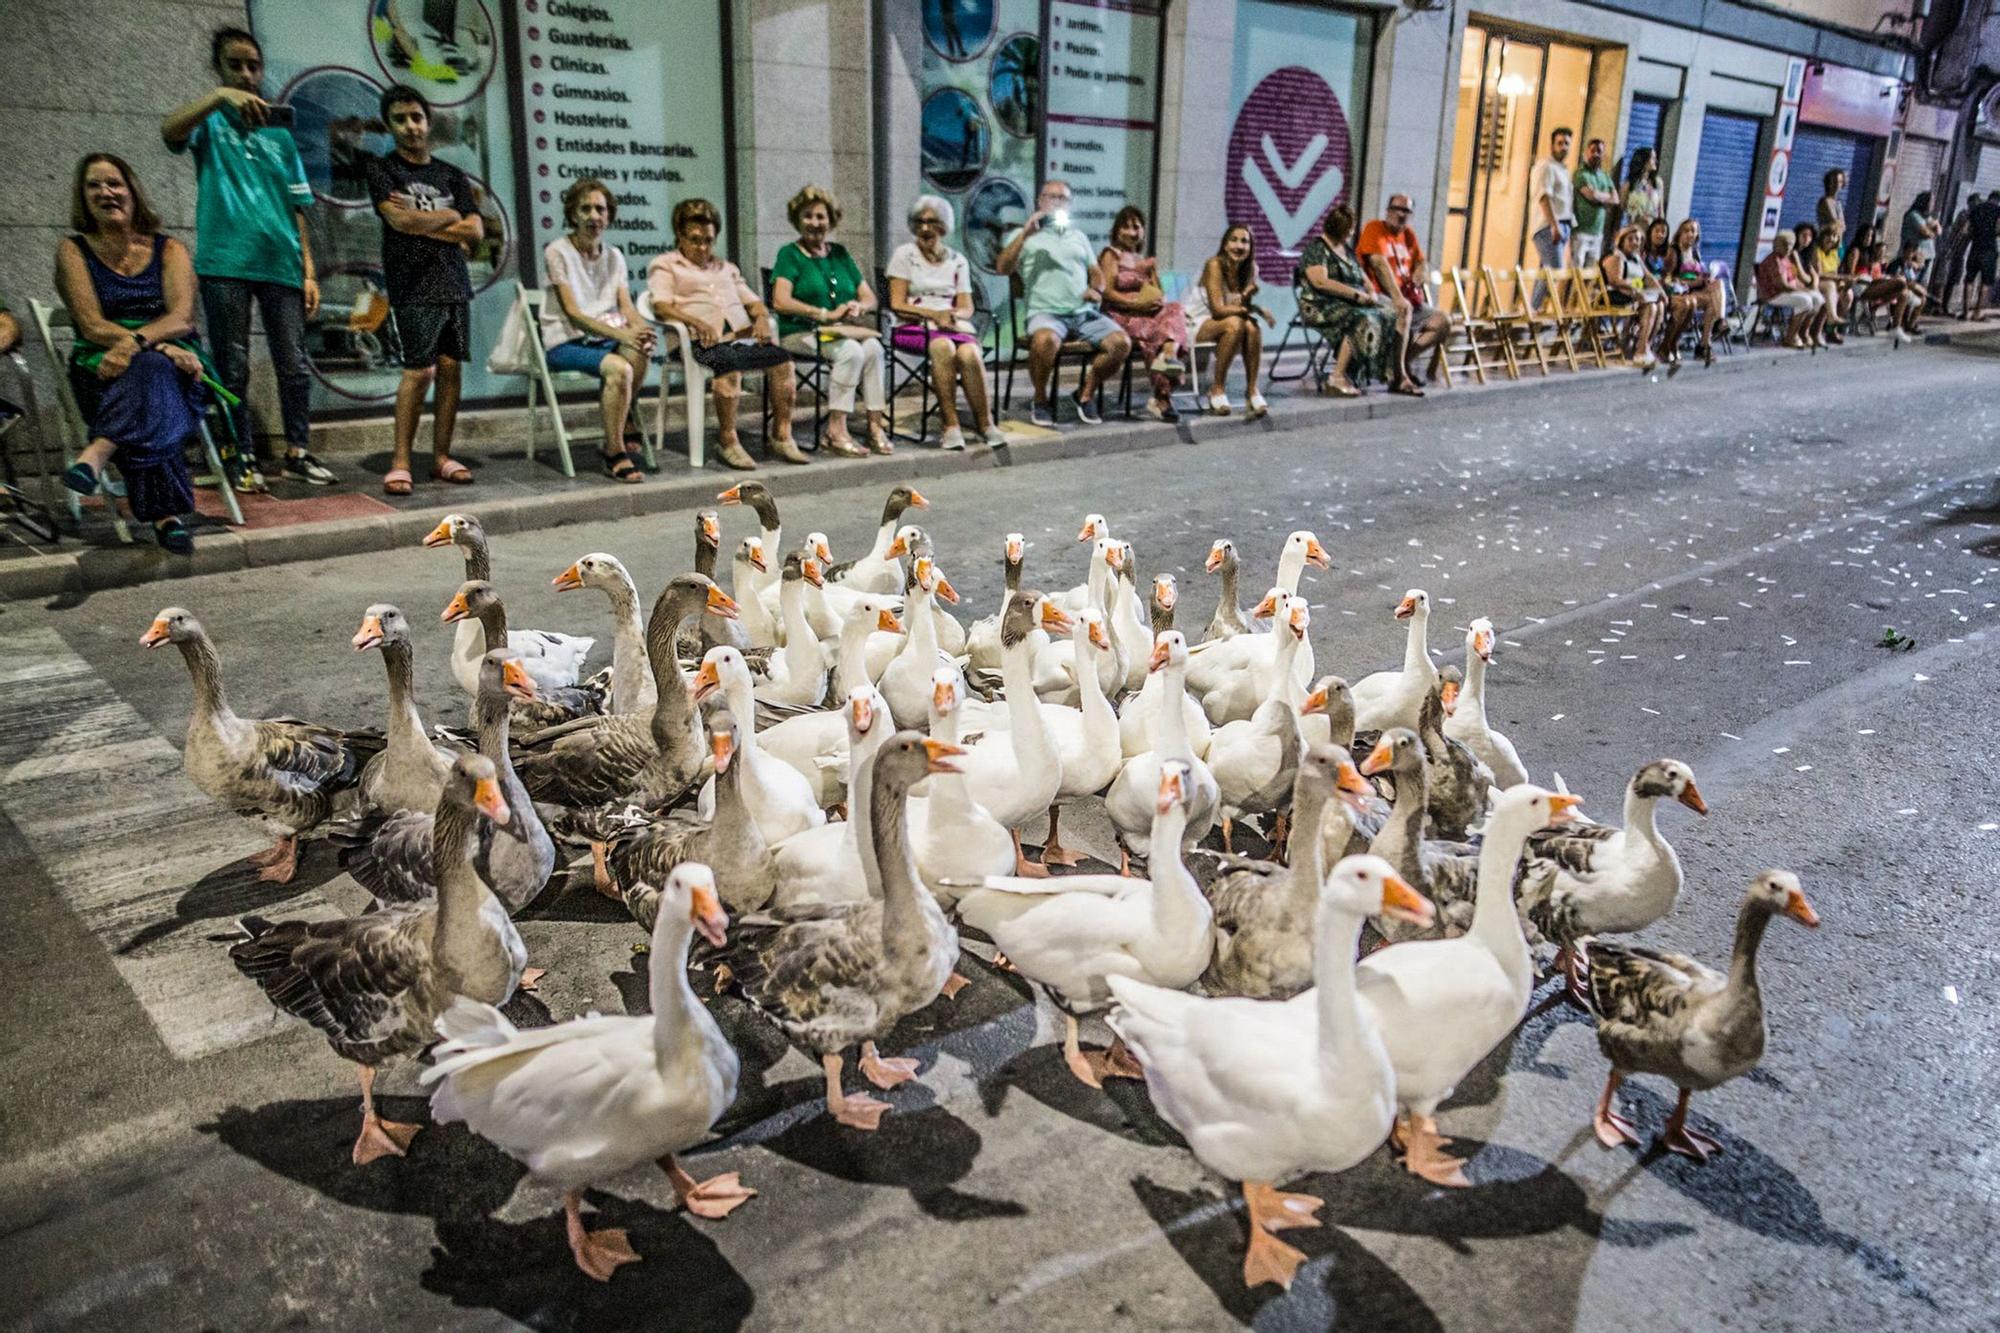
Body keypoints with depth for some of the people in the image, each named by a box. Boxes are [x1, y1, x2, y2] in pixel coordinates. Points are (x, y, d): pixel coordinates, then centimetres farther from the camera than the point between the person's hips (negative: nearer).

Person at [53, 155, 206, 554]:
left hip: (176, 370, 1)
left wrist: (137, 341, -27)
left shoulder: (169, 250, 12)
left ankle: (99, 451, -54)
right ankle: (167, 514, -49)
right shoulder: (73, 250, 10)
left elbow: (181, 319, -5)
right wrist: (162, 346, -21)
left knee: (147, 370, -37)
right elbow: (92, 326, -4)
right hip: (101, 372, -1)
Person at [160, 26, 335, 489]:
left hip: (280, 264, 3)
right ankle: (242, 460, 8)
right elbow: (169, 130, -17)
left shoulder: (279, 134, 16)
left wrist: (309, 271, 7)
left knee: (294, 365, 3)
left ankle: (297, 452, 14)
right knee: (232, 370, 1)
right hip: (225, 263, -3)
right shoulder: (210, 121, 7)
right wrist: (219, 96, -29)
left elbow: (297, 208, 14)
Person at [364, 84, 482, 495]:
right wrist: (449, 217, 3)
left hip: (454, 284, 4)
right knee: (420, 370, -12)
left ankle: (441, 457, 6)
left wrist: (422, 224, -3)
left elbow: (475, 231, 6)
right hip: (414, 287, -4)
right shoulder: (382, 169, 6)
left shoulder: (452, 175, 17)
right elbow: (399, 220, -10)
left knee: (451, 367, 0)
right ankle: (400, 462, -8)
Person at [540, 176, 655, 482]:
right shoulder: (557, 252, -4)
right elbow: (572, 313, -13)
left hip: (606, 340, 5)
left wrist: (640, 330, -20)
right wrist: (620, 334, -27)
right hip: (566, 342, -5)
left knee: (640, 353, -30)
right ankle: (615, 455, -20)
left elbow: (627, 308, 5)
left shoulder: (614, 256, 14)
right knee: (619, 369, -34)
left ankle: (615, 441, -13)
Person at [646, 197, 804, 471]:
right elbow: (661, 306, -2)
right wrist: (697, 322, -20)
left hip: (742, 335, 5)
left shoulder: (726, 267, 33)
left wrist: (761, 318, 2)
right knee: (729, 367, -37)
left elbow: (753, 301, 27)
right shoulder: (664, 265, 15)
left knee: (782, 360, -23)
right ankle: (729, 443, -29)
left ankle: (781, 437, -19)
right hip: (703, 342, -5)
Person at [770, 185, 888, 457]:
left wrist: (859, 307, -8)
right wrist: (827, 315, -17)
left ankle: (876, 425, -25)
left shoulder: (839, 253, 19)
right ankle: (836, 431, -30)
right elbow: (781, 302, -13)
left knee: (873, 347, -27)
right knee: (851, 351, -33)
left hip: (843, 331, 5)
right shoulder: (790, 255, 2)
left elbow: (869, 297, 17)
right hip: (800, 333, -5)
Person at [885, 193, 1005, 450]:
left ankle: (984, 422, -21)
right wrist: (933, 314, -15)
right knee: (944, 346, -37)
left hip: (953, 324, 3)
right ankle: (951, 424, -34)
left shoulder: (957, 260, 17)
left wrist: (952, 315, -13)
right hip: (914, 326, -2)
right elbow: (897, 304, -1)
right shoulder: (904, 254, 7)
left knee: (969, 353, -33)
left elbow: (967, 308, 11)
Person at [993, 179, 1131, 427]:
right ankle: (1041, 400, -14)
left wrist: (1096, 289, 4)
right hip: (1046, 312, -4)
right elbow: (1001, 269, -1)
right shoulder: (1024, 234, 14)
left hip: (1084, 312, 4)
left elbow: (1095, 272, 28)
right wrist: (1025, 234, -9)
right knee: (1045, 340, -40)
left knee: (1121, 343, -22)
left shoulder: (1078, 236, 28)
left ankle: (1086, 394, 0)